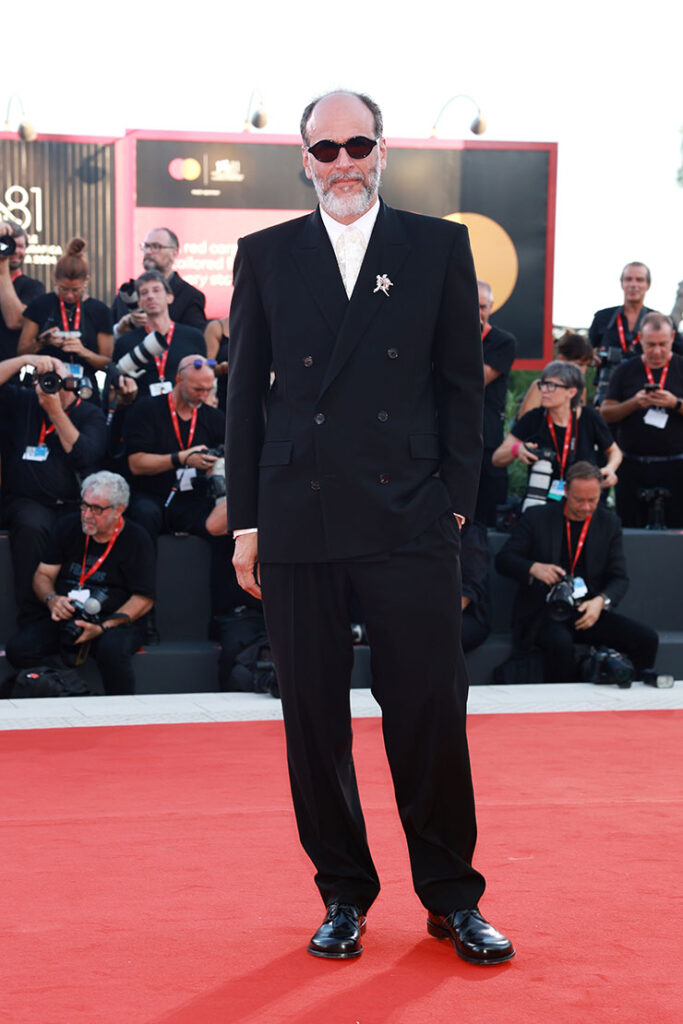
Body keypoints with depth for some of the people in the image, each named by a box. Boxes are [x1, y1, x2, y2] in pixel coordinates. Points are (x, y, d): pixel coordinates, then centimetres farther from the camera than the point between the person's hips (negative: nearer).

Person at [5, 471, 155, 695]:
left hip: (113, 620, -3)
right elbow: (43, 575, 12)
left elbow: (143, 599, -5)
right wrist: (52, 600, -12)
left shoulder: (136, 539, -1)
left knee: (112, 651, -38)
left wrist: (102, 628, -18)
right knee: (17, 649, -24)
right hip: (62, 616, 4)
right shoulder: (69, 527, 11)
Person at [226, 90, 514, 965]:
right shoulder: (266, 257, 10)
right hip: (298, 522, 1)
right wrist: (245, 521, 4)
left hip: (409, 522, -1)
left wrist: (455, 502, 0)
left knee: (430, 713, 0)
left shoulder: (439, 247, 8)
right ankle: (343, 894, 19)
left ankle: (452, 897, 15)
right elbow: (245, 395, 9)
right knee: (314, 719, 6)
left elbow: (462, 385, 7)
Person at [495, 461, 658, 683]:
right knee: (560, 643, -37)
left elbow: (619, 578, 9)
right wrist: (534, 568, -21)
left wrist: (600, 601, -14)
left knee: (646, 639, -18)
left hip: (588, 613, 4)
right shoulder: (537, 518, 2)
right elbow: (503, 559, 0)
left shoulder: (609, 523, 10)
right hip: (543, 613, -3)